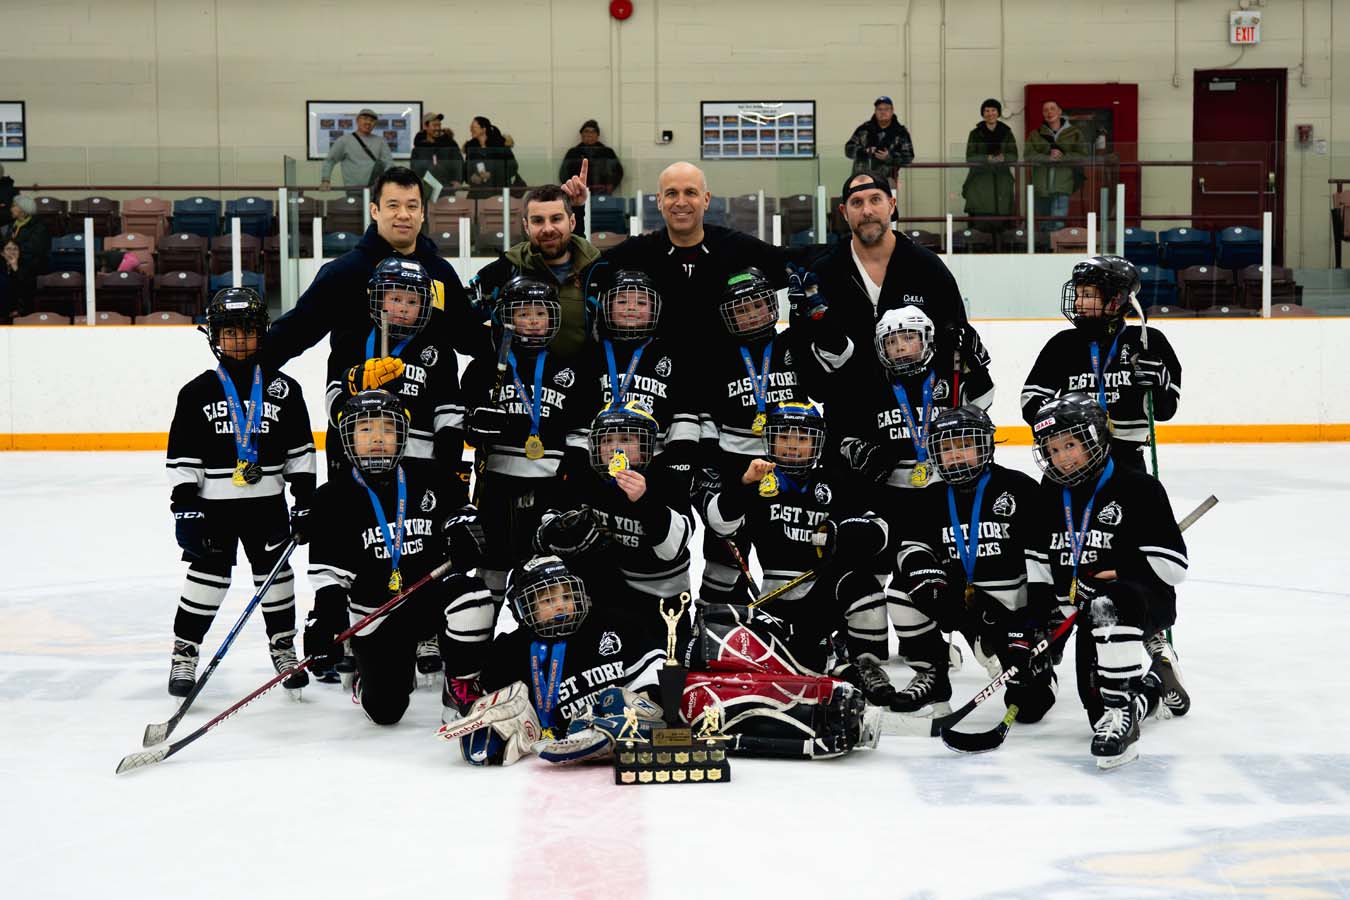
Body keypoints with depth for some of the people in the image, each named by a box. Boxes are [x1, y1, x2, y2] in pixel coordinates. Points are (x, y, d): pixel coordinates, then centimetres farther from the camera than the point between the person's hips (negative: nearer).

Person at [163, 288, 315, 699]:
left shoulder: (283, 389, 3)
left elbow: (301, 451, 5)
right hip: (213, 503, -2)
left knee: (275, 572, 7)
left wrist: (305, 502, 1)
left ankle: (284, 649, 21)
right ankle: (184, 653, 8)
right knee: (208, 574, -2)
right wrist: (184, 507, -7)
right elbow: (182, 457, -1)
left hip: (267, 502, 2)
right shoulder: (197, 392, -1)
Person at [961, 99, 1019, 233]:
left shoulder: (1006, 132, 14)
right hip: (980, 179, -1)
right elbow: (970, 157, 1)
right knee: (981, 222, -12)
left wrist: (1003, 158, -16)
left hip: (1002, 179, 1)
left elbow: (1014, 156, 6)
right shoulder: (975, 134, 10)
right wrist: (987, 158, -16)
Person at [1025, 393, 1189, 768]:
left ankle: (1121, 714, -37)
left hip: (1148, 601, -6)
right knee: (1097, 702, -2)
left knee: (1108, 604, -42)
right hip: (1092, 613, 7)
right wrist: (1040, 611, -1)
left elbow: (1171, 564, -15)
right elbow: (1037, 558, 13)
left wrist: (1110, 574, -18)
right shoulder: (1051, 496, 10)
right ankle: (1148, 685, 33)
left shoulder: (1137, 488, -9)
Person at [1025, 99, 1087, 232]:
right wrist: (1048, 158, -15)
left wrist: (1063, 157, -15)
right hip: (1041, 186, 3)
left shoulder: (1074, 133, 8)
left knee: (1058, 225, -14)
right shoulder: (1036, 134, 13)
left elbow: (1082, 156, 1)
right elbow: (1029, 155, 0)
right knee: (1044, 225, 9)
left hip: (1062, 185, -3)